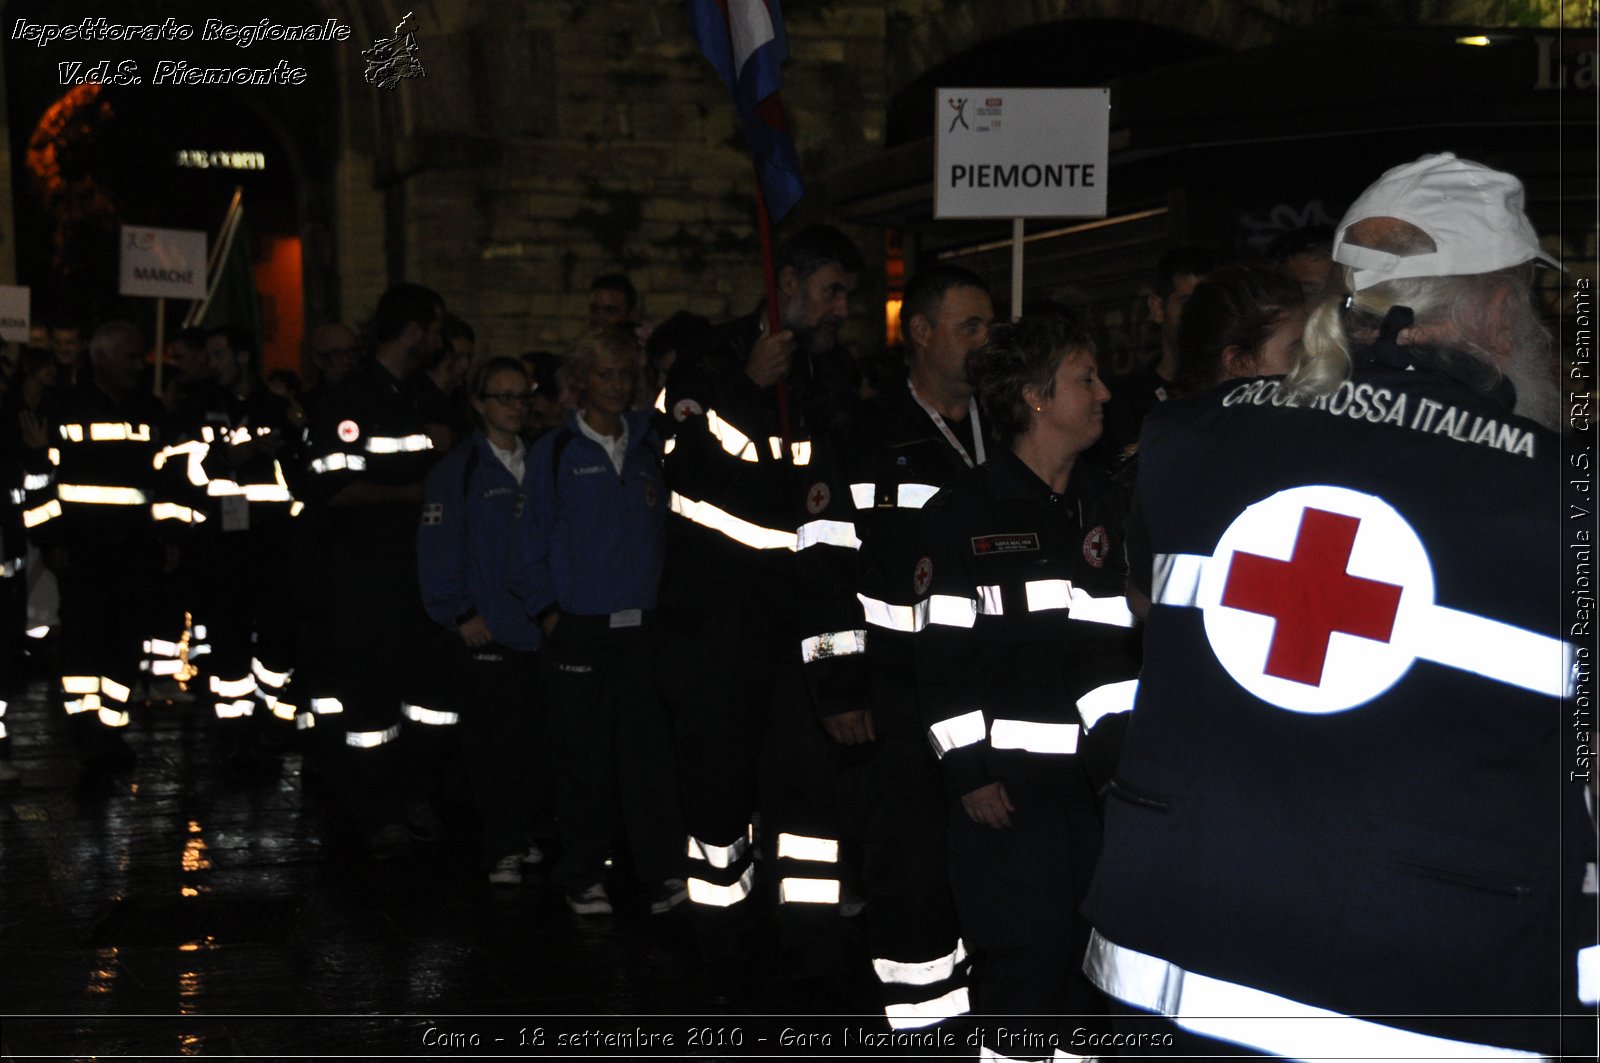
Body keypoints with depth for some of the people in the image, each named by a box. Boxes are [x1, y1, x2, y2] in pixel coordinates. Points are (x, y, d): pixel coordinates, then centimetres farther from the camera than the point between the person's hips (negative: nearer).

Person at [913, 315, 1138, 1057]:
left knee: (1092, 954, 7)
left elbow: (1141, 634, 15)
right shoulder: (966, 510, -4)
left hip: (1101, 774, 5)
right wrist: (967, 769, -10)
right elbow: (940, 653, -7)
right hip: (1008, 781, -5)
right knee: (1024, 955, -3)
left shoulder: (1106, 506, 13)